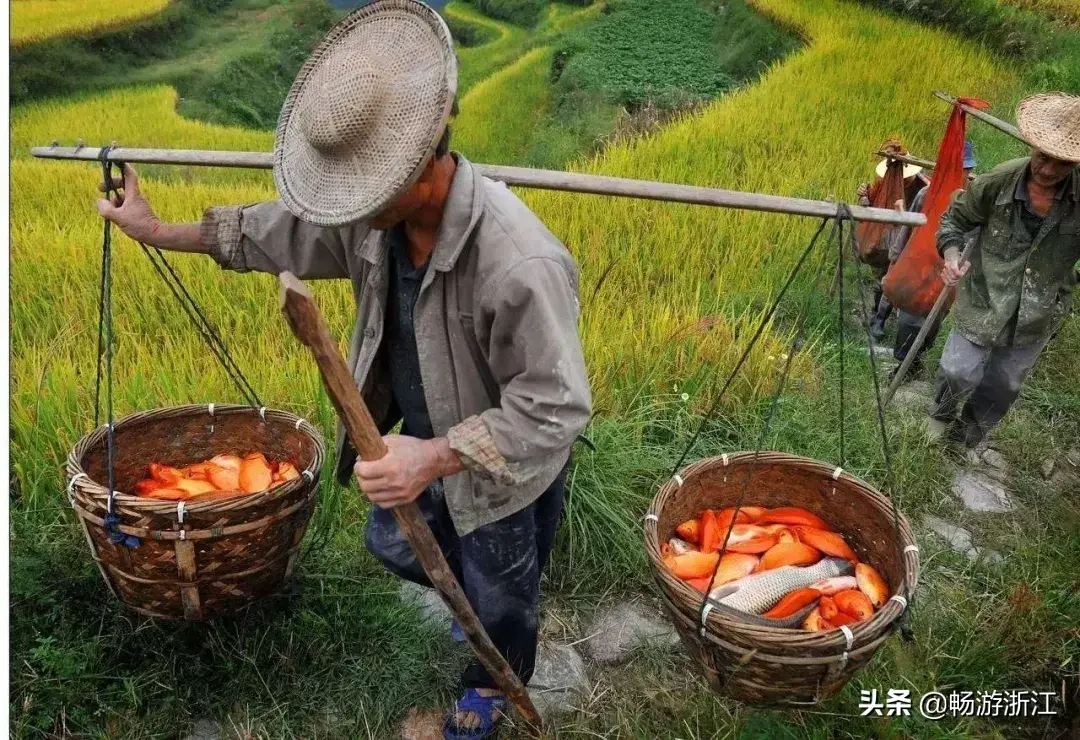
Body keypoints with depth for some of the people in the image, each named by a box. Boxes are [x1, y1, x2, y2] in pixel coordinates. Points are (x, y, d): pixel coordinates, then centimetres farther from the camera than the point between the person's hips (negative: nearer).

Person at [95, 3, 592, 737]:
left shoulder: (520, 263, -41)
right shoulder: (375, 215, -16)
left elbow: (555, 411, -35)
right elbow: (278, 232, 3)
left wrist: (434, 458, -42)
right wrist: (158, 230, 10)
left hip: (504, 472, -7)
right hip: (424, 441, 7)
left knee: (500, 592, 21)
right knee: (395, 546, 31)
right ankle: (474, 598, 63)